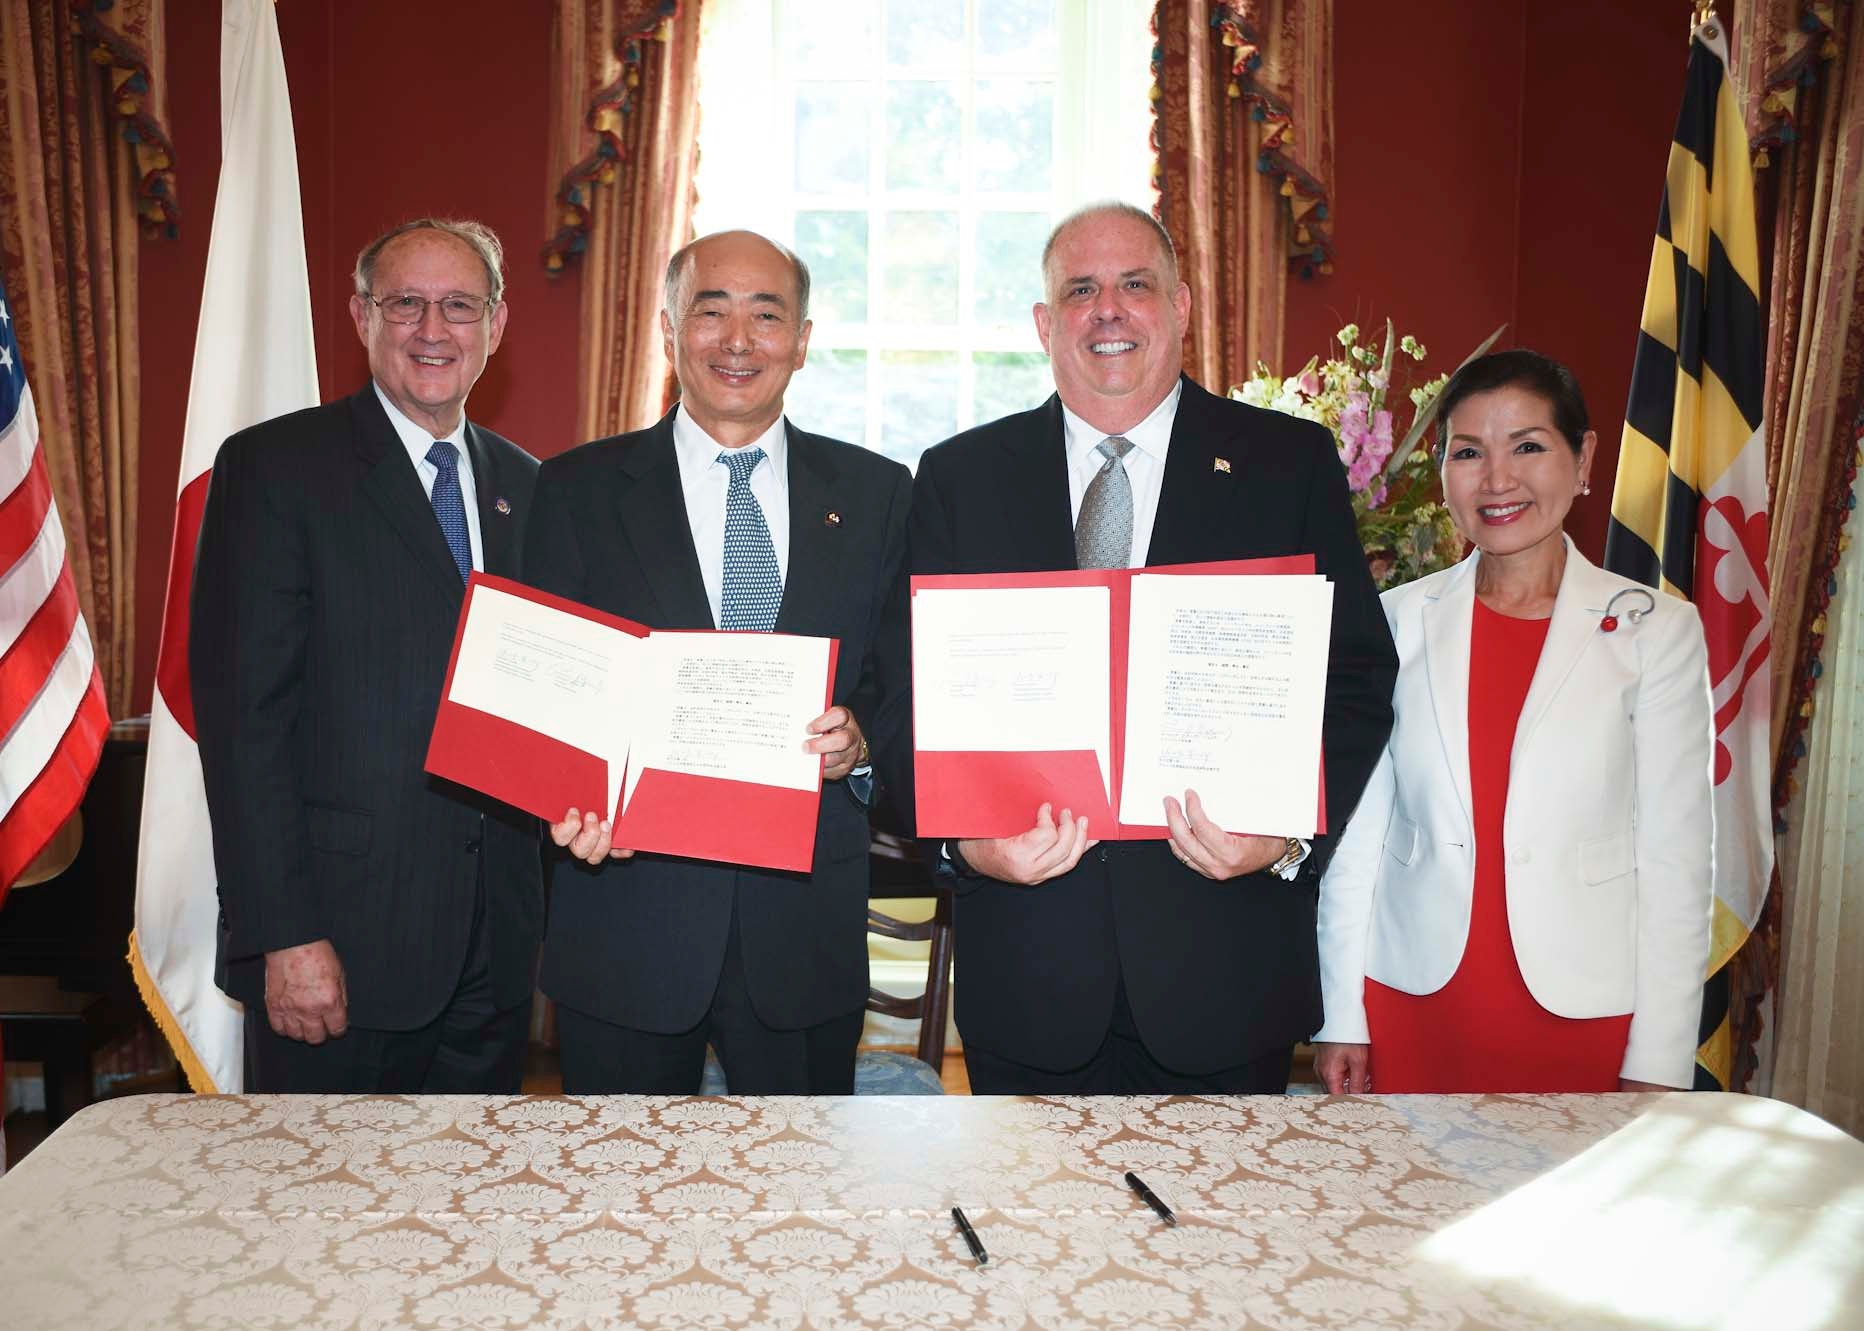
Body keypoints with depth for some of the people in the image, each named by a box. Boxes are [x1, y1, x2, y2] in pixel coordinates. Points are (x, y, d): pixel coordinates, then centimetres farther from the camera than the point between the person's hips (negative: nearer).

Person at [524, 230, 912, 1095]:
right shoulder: (579, 490, 3)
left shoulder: (874, 493, 6)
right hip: (626, 921, -1)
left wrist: (861, 737, -15)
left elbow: (909, 680, 6)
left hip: (809, 926, 1)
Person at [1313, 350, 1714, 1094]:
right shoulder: (1398, 620, 0)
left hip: (1585, 1013, -1)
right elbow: (1355, 831, 2)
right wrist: (1341, 1018, 2)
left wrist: (1657, 1066, -5)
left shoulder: (1655, 630, -3)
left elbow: (1676, 859, -3)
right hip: (1412, 1006, 1)